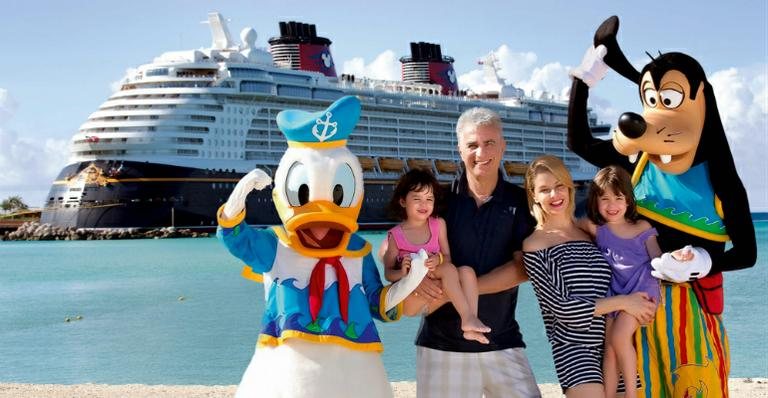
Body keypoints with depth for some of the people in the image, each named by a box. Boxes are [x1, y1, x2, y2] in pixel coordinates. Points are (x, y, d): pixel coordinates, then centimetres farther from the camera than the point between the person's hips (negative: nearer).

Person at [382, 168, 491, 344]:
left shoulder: (438, 224, 7)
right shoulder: (395, 235, -3)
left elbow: (447, 257, 5)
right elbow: (388, 273, -1)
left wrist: (438, 259, -19)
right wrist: (402, 272, -24)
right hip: (407, 300, -4)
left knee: (467, 271, -20)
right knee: (448, 269, -25)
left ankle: (470, 327, -32)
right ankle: (468, 317, -34)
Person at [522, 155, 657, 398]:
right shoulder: (535, 246, -4)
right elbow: (562, 308, -10)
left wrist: (642, 304, -5)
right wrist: (623, 302, -10)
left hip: (616, 344, 5)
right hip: (573, 348, -5)